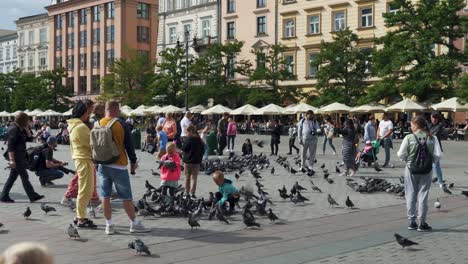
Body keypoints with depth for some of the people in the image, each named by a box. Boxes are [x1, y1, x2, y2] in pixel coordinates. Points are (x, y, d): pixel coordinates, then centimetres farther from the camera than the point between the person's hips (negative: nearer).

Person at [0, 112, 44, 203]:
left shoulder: (20, 129, 13)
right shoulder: (14, 129, -15)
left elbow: (30, 139, 15)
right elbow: (10, 145, -20)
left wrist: (27, 129, 1)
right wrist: (12, 159, -24)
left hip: (20, 157, 10)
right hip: (16, 157, -10)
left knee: (12, 177, 11)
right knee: (24, 176, -4)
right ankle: (33, 196, 1)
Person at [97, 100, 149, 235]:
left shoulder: (98, 124, 2)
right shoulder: (121, 124, -9)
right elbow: (129, 144, -6)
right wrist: (133, 161, 5)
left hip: (102, 165, 4)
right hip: (119, 165, -4)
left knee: (105, 196, 7)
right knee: (126, 197, 3)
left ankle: (109, 225, 10)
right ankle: (134, 224, 10)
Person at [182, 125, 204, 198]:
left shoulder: (188, 139, -14)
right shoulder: (199, 140, 1)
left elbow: (183, 149, -12)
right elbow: (203, 149, 8)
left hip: (188, 161, -4)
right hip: (197, 161, 4)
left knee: (187, 177, 9)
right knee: (194, 177, 7)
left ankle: (187, 193, 12)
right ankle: (193, 193, 3)